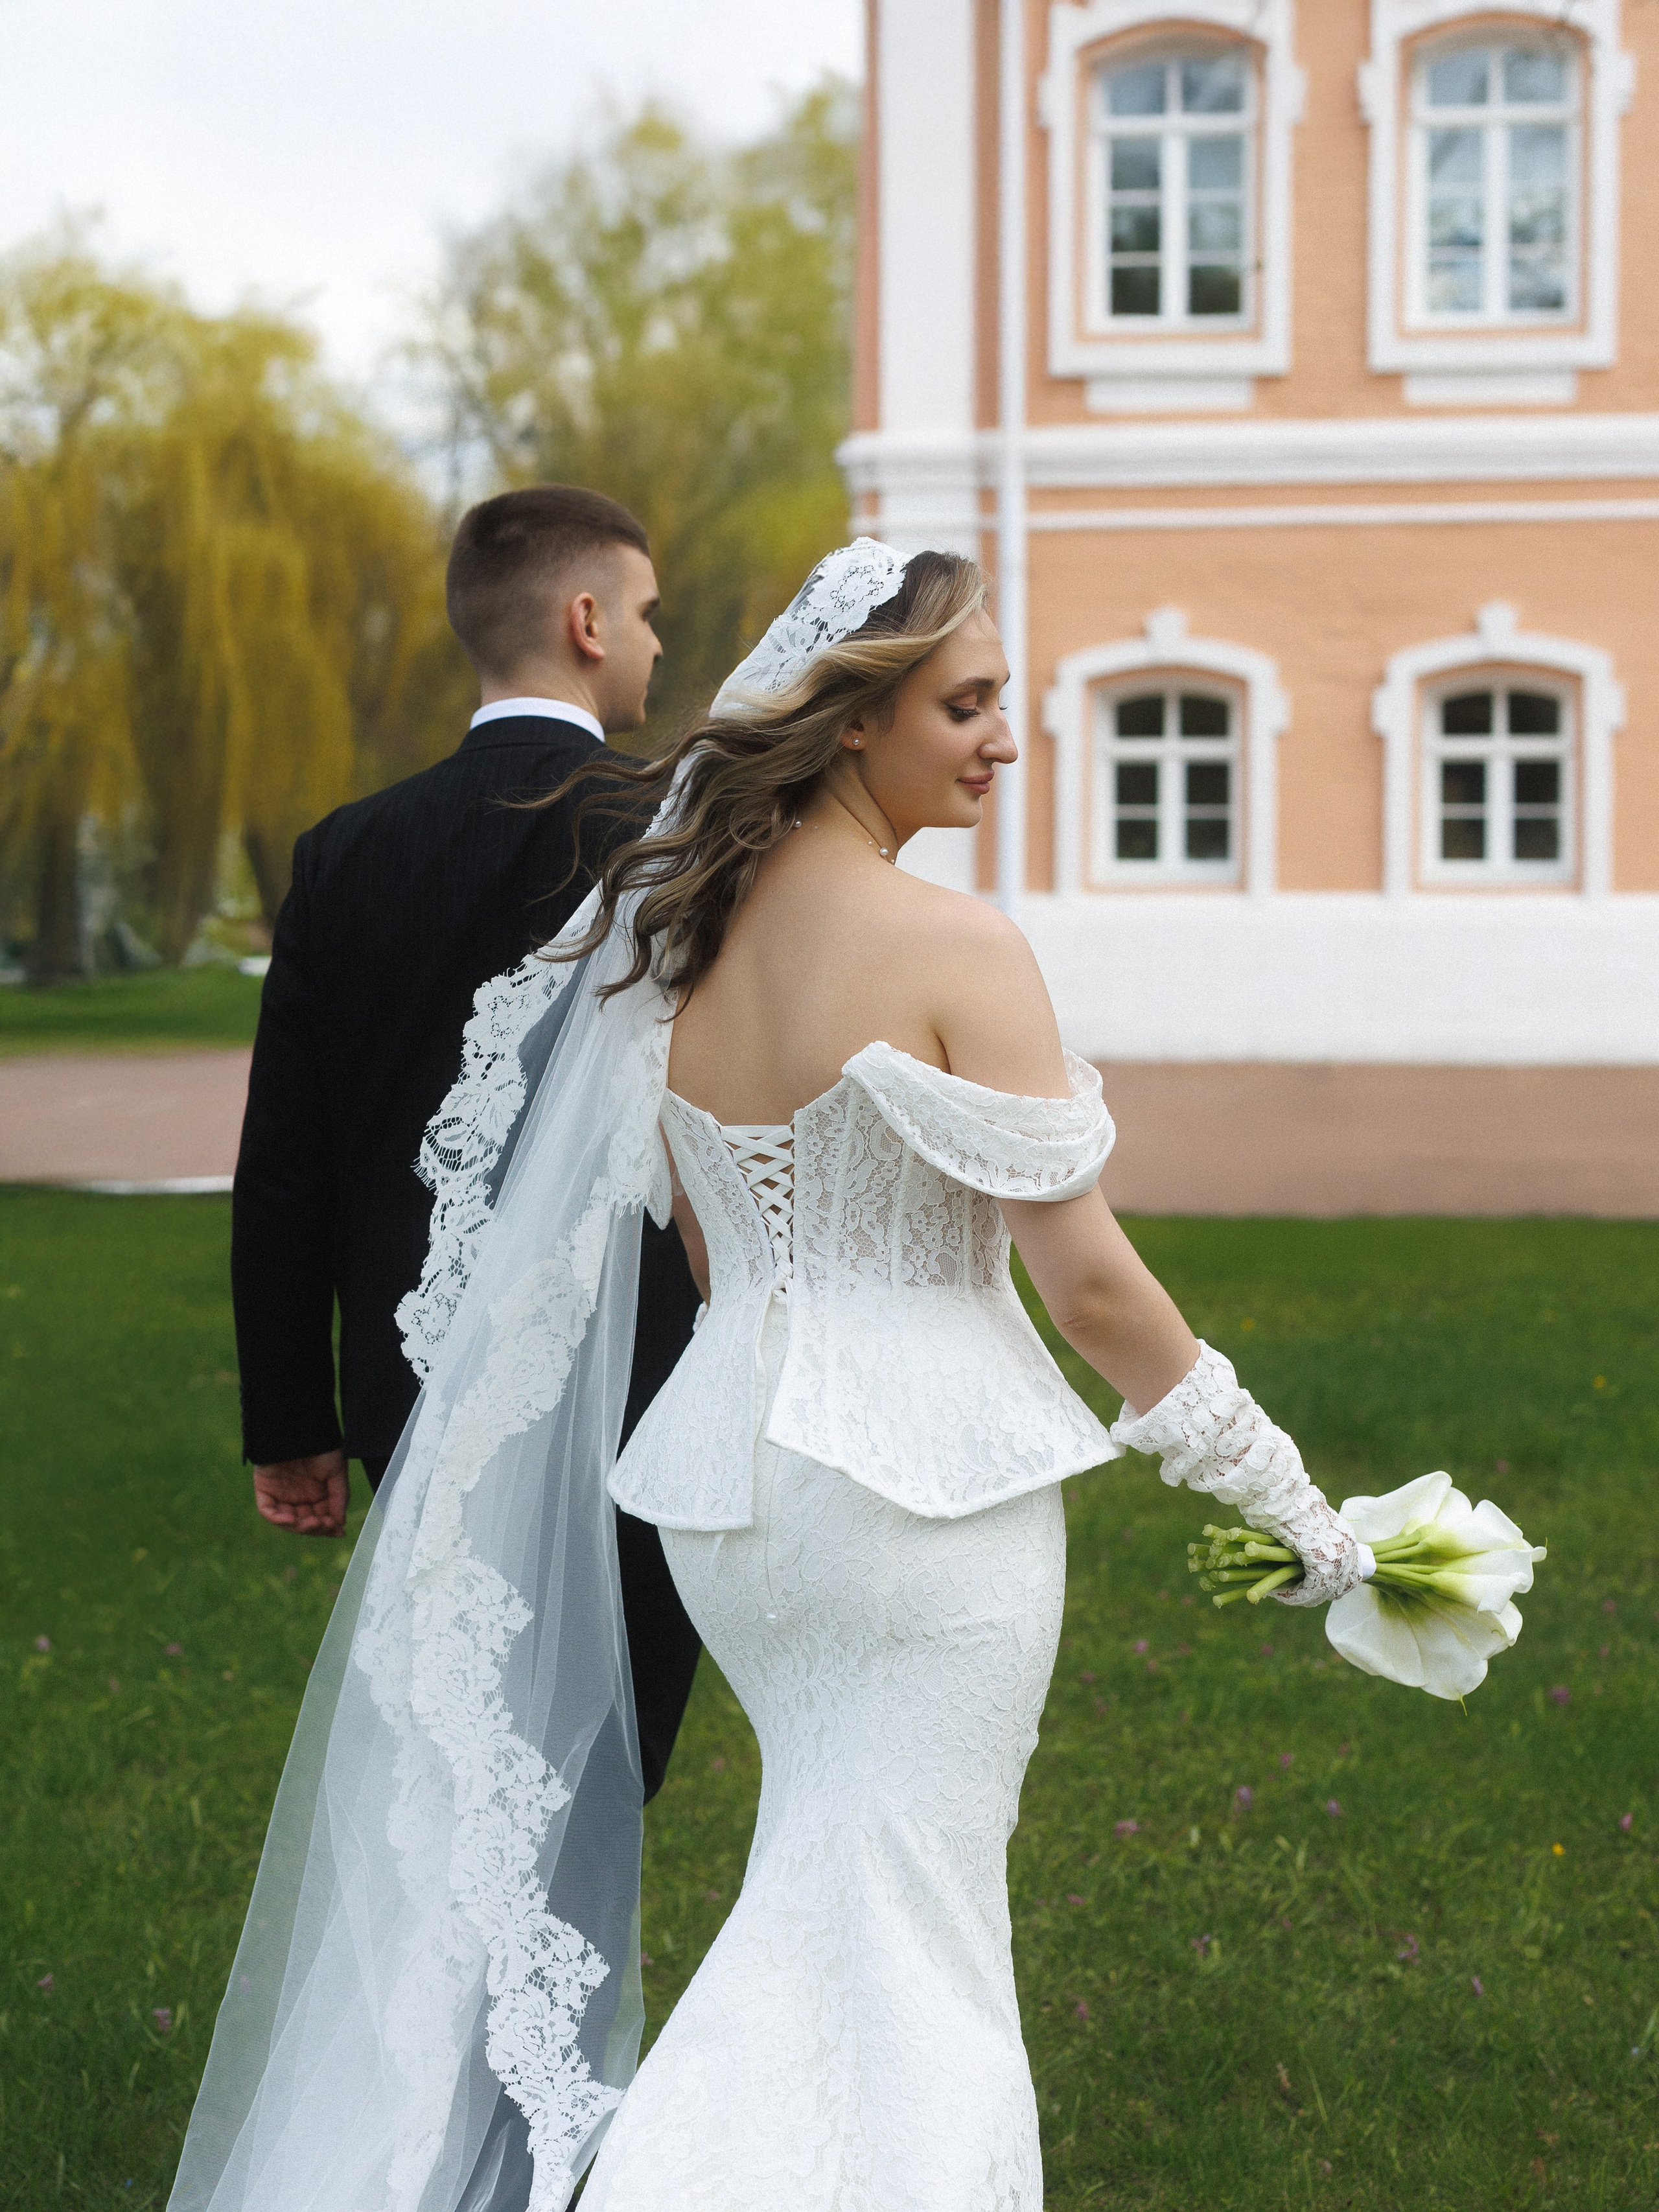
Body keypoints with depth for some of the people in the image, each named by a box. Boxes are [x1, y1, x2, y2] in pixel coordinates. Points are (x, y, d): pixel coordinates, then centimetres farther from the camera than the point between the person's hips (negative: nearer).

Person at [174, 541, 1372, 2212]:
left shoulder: (683, 933, 6)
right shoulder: (954, 947, -15)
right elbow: (1084, 1275, -14)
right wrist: (1282, 1494, -4)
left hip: (731, 1476, 7)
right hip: (923, 1482, -7)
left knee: (818, 1898, 22)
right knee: (906, 1944, 3)